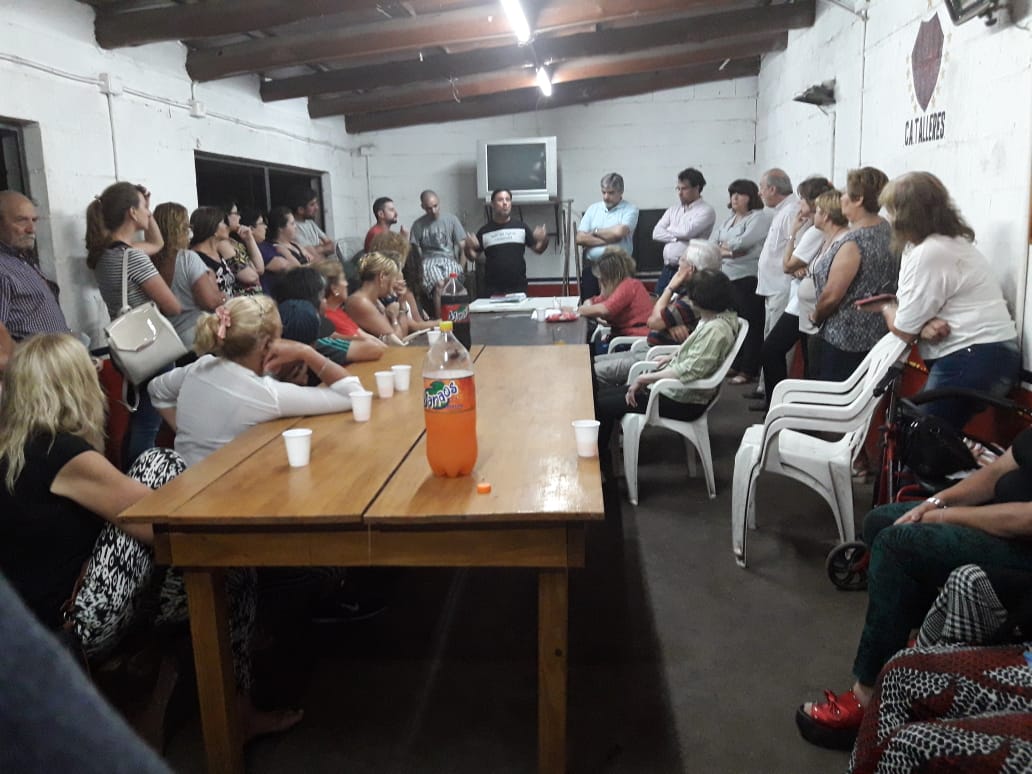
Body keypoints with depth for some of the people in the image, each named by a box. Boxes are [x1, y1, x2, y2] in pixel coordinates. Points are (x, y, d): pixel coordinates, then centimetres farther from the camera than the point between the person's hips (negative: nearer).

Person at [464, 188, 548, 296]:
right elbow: (473, 257, 10)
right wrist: (468, 247, -11)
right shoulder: (485, 231, 8)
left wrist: (544, 240, -11)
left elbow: (538, 249, 9)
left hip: (519, 287, 1)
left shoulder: (521, 227, 8)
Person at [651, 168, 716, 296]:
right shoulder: (673, 210, 16)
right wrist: (677, 237, -9)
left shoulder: (706, 211, -4)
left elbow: (687, 231, -18)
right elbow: (656, 233, 6)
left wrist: (669, 229, 1)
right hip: (667, 270, 7)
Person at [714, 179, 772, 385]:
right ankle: (735, 365, 23)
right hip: (727, 278, 8)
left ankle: (748, 370, 2)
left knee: (751, 325, -2)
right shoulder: (729, 220, 19)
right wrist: (730, 252, -9)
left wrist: (725, 245, 0)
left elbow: (743, 242, -18)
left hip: (748, 279, -8)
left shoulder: (760, 217, -5)